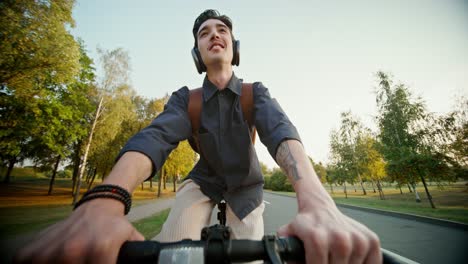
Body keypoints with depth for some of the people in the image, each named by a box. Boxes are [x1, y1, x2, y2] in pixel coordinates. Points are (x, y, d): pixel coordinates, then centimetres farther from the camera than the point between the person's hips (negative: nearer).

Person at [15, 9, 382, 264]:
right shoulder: (186, 98, -13)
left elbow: (280, 130, -35)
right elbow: (155, 136, -32)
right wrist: (105, 202, -52)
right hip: (203, 182, 0)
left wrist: (315, 200, -55)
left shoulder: (256, 92, -15)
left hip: (246, 187, 1)